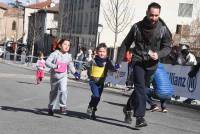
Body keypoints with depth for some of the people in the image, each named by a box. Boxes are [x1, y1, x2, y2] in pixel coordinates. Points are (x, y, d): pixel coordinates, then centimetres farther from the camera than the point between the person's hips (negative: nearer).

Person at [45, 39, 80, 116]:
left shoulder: (68, 56, 1)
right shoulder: (55, 54, -11)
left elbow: (70, 65, 13)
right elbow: (47, 62, -18)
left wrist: (75, 73, 1)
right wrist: (54, 66, -34)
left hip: (63, 76, 1)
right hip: (54, 76, -1)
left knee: (63, 90, -23)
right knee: (54, 92, 13)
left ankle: (63, 106, -10)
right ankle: (51, 108, 31)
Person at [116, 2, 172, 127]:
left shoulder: (163, 29, -5)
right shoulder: (137, 27, -4)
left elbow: (168, 47, 2)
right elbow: (126, 44, 5)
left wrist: (158, 54, -20)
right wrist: (118, 62, 1)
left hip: (152, 64, 2)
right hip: (138, 61, -2)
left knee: (141, 88, 15)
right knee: (140, 88, -16)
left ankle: (128, 108, 37)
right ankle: (140, 117, -17)